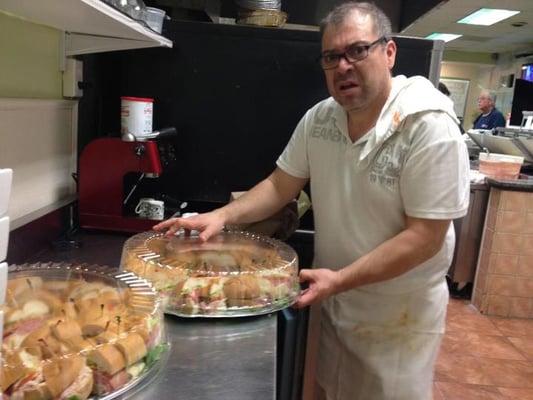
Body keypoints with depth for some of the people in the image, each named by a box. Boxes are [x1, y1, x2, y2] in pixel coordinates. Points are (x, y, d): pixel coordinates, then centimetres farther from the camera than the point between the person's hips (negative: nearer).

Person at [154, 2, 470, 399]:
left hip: (400, 314, -5)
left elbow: (424, 237, -23)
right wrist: (222, 215, -13)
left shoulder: (430, 127, -22)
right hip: (334, 300, 5)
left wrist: (341, 279, -28)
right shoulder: (318, 118, -4)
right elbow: (280, 186, 2)